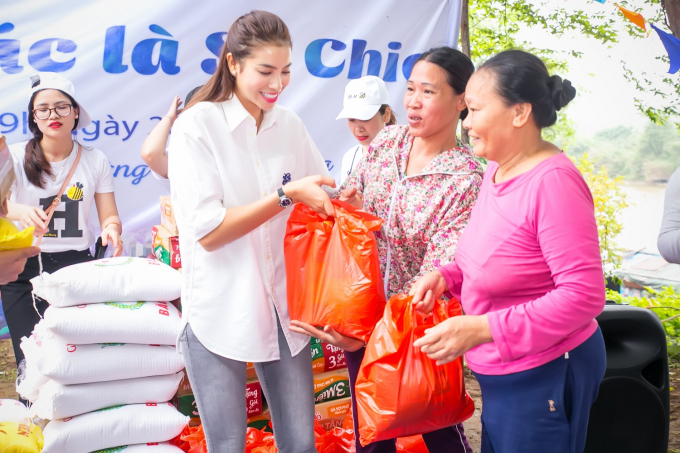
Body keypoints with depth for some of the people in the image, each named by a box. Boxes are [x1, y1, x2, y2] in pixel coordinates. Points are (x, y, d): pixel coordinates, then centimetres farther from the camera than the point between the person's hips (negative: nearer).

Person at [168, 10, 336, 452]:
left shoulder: (290, 124, 3)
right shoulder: (197, 125, -10)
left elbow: (316, 203, 12)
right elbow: (208, 231, -17)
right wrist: (286, 194, -22)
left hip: (282, 306, 4)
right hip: (220, 312, -4)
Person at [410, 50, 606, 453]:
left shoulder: (553, 180, -23)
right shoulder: (498, 168, 3)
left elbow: (584, 294, -25)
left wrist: (482, 328, -28)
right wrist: (447, 276, -1)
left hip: (546, 375, -8)